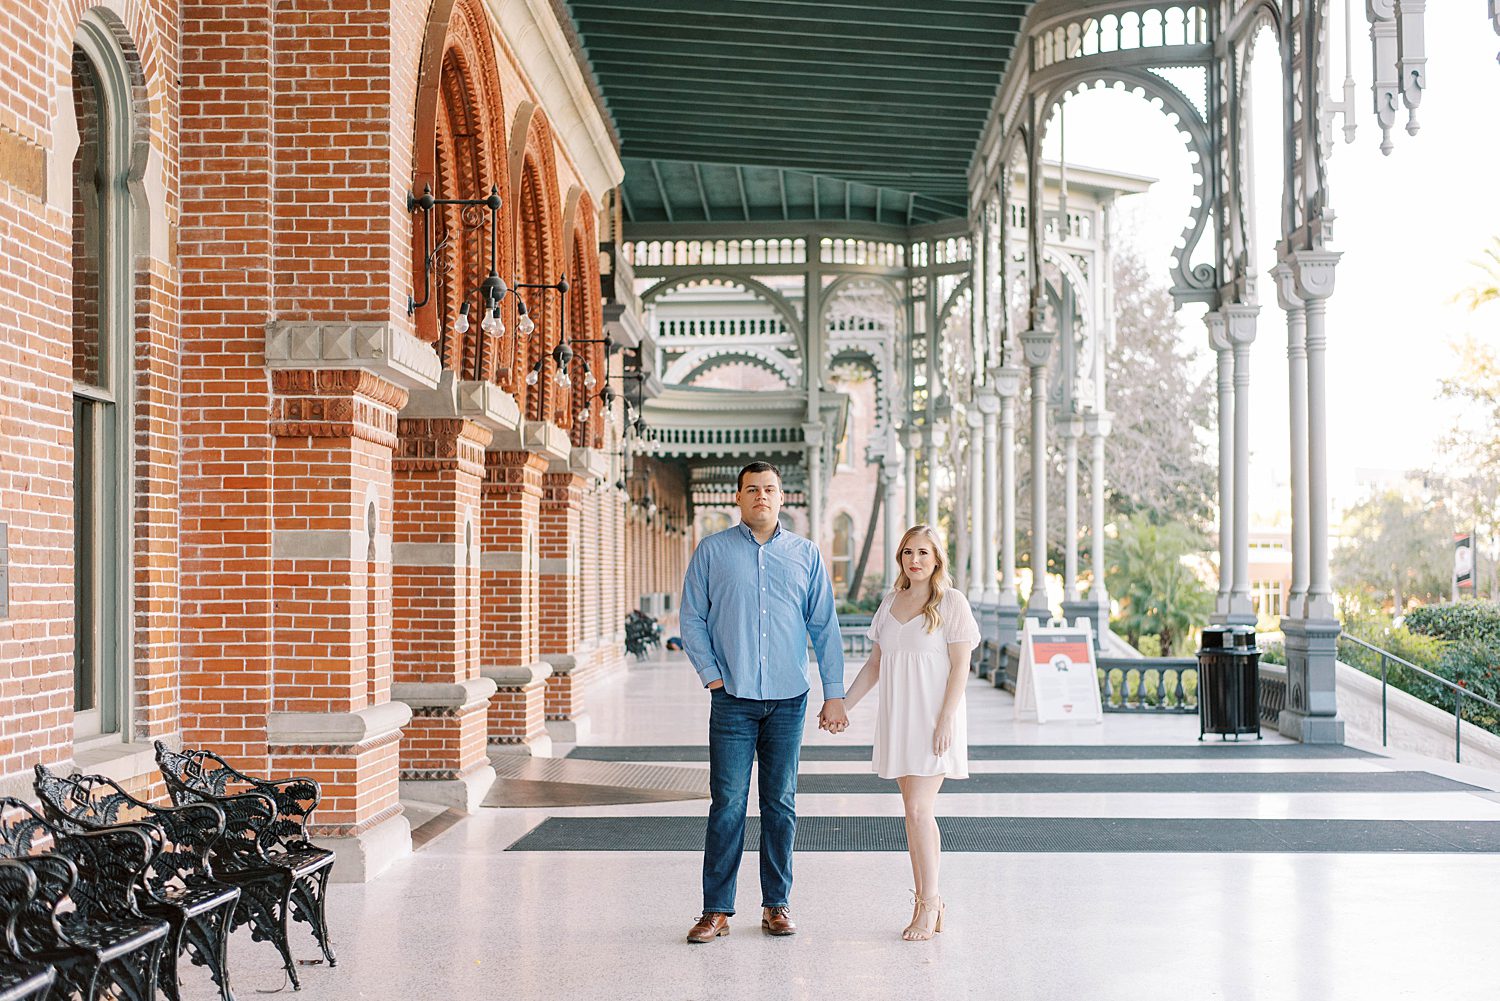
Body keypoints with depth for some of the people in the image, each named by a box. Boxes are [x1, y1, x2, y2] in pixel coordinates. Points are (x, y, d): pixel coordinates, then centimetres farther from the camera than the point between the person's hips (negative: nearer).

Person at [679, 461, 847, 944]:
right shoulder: (712, 551, 5)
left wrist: (834, 694, 3)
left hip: (788, 699, 2)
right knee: (727, 803, -3)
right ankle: (716, 910, 3)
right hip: (733, 699, -1)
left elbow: (825, 627, 8)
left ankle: (777, 904, 15)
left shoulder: (806, 554, 8)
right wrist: (712, 676, -5)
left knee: (781, 804, 7)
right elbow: (692, 619, 5)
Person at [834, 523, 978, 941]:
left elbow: (960, 667, -9)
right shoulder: (891, 603, 12)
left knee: (917, 809, -12)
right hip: (897, 719, 6)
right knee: (917, 812, 7)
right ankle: (929, 903, 13)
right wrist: (843, 704, 11)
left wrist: (946, 720, -16)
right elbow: (875, 663, 17)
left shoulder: (951, 603, -5)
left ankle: (927, 903, -2)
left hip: (933, 721, -6)